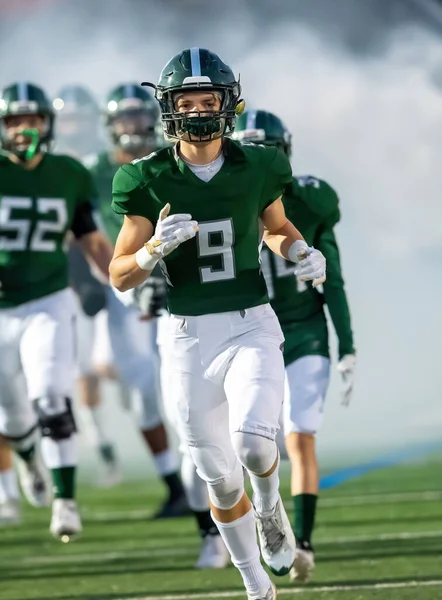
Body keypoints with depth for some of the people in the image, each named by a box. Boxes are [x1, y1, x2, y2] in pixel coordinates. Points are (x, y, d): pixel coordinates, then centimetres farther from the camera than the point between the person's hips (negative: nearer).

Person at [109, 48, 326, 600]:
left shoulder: (257, 169, -3)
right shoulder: (150, 181, -7)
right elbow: (120, 276, -3)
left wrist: (302, 254, -4)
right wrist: (155, 248, -23)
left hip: (251, 327, -1)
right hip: (189, 336, 1)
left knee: (253, 443, -26)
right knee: (221, 481, 8)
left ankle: (271, 508, 10)